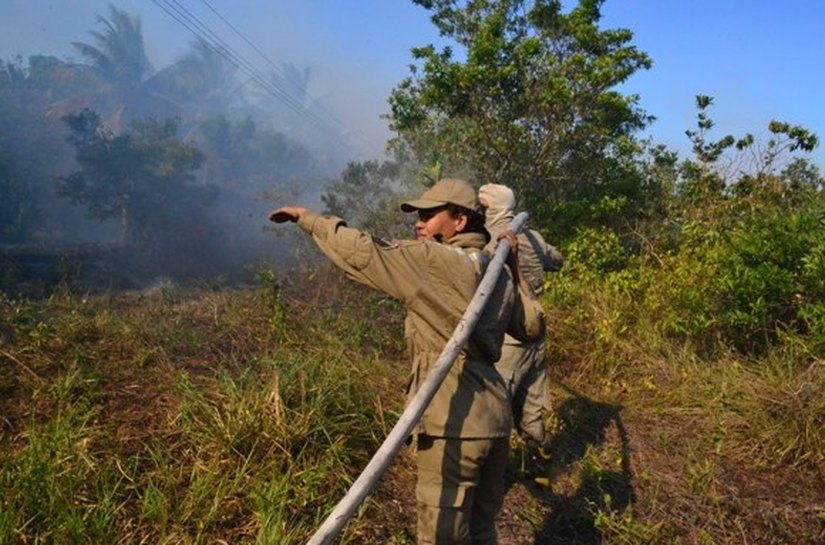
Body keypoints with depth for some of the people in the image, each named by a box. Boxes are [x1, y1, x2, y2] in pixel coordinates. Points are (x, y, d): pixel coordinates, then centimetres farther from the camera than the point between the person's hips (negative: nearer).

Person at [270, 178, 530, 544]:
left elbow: (363, 254, -12)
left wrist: (309, 219, 2)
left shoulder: (433, 261, -11)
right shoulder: (499, 275, 11)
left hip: (455, 423, -8)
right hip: (494, 418, 8)